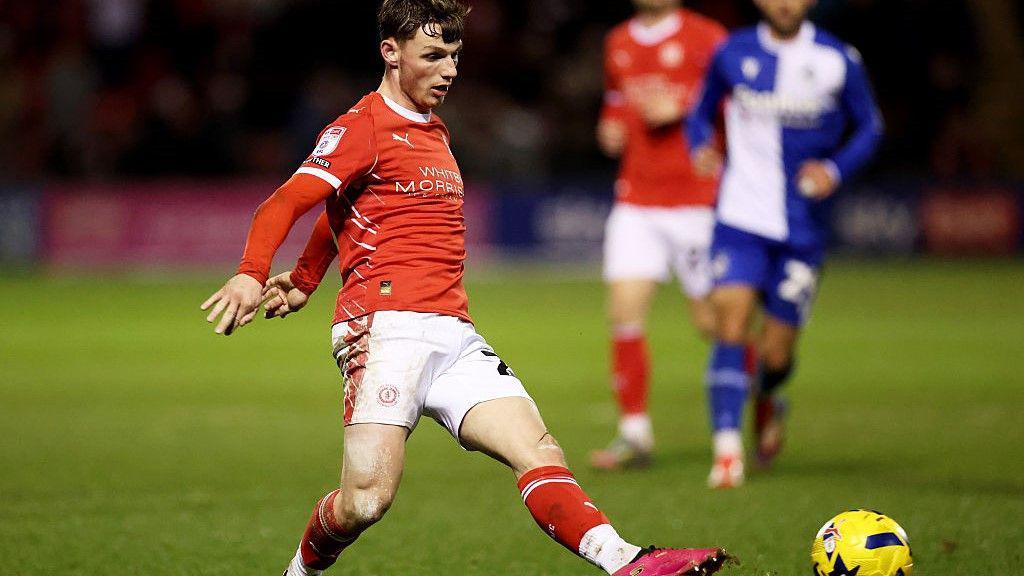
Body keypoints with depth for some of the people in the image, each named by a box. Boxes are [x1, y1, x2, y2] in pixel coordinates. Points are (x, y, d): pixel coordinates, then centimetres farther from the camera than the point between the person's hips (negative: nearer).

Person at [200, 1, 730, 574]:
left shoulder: (435, 132, 26)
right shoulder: (363, 128, 0)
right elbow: (282, 206, -9)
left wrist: (305, 279, 44)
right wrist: (250, 275, -26)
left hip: (455, 334, 8)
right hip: (386, 327, -8)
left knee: (539, 451, -13)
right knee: (366, 501, -18)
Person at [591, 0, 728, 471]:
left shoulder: (706, 38, -5)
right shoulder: (618, 43, 15)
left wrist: (681, 107, -18)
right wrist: (610, 131, 9)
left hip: (696, 200, -5)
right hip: (635, 200, 5)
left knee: (712, 320, 1)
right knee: (624, 312, -8)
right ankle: (634, 434, 0)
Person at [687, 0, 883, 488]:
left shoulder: (838, 61, -3)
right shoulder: (733, 54, 2)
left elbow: (869, 127, 8)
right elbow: (702, 112, 16)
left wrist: (836, 169, -10)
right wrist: (701, 147, -6)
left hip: (803, 226, 0)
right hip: (741, 217, 0)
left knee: (776, 352, 3)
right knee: (730, 324, -19)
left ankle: (767, 402, 39)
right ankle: (726, 450, -17)